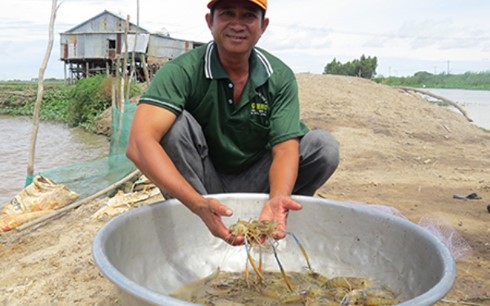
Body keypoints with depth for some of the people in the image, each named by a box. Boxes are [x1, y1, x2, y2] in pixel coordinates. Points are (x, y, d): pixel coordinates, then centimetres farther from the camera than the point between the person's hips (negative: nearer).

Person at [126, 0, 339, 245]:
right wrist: (198, 204, -48)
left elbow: (285, 148, -17)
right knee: (175, 123, -27)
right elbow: (139, 143, -34)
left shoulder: (280, 77, -10)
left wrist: (277, 198, -40)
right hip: (197, 187, -2)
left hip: (253, 183, 3)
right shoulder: (182, 71, -20)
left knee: (324, 145, -15)